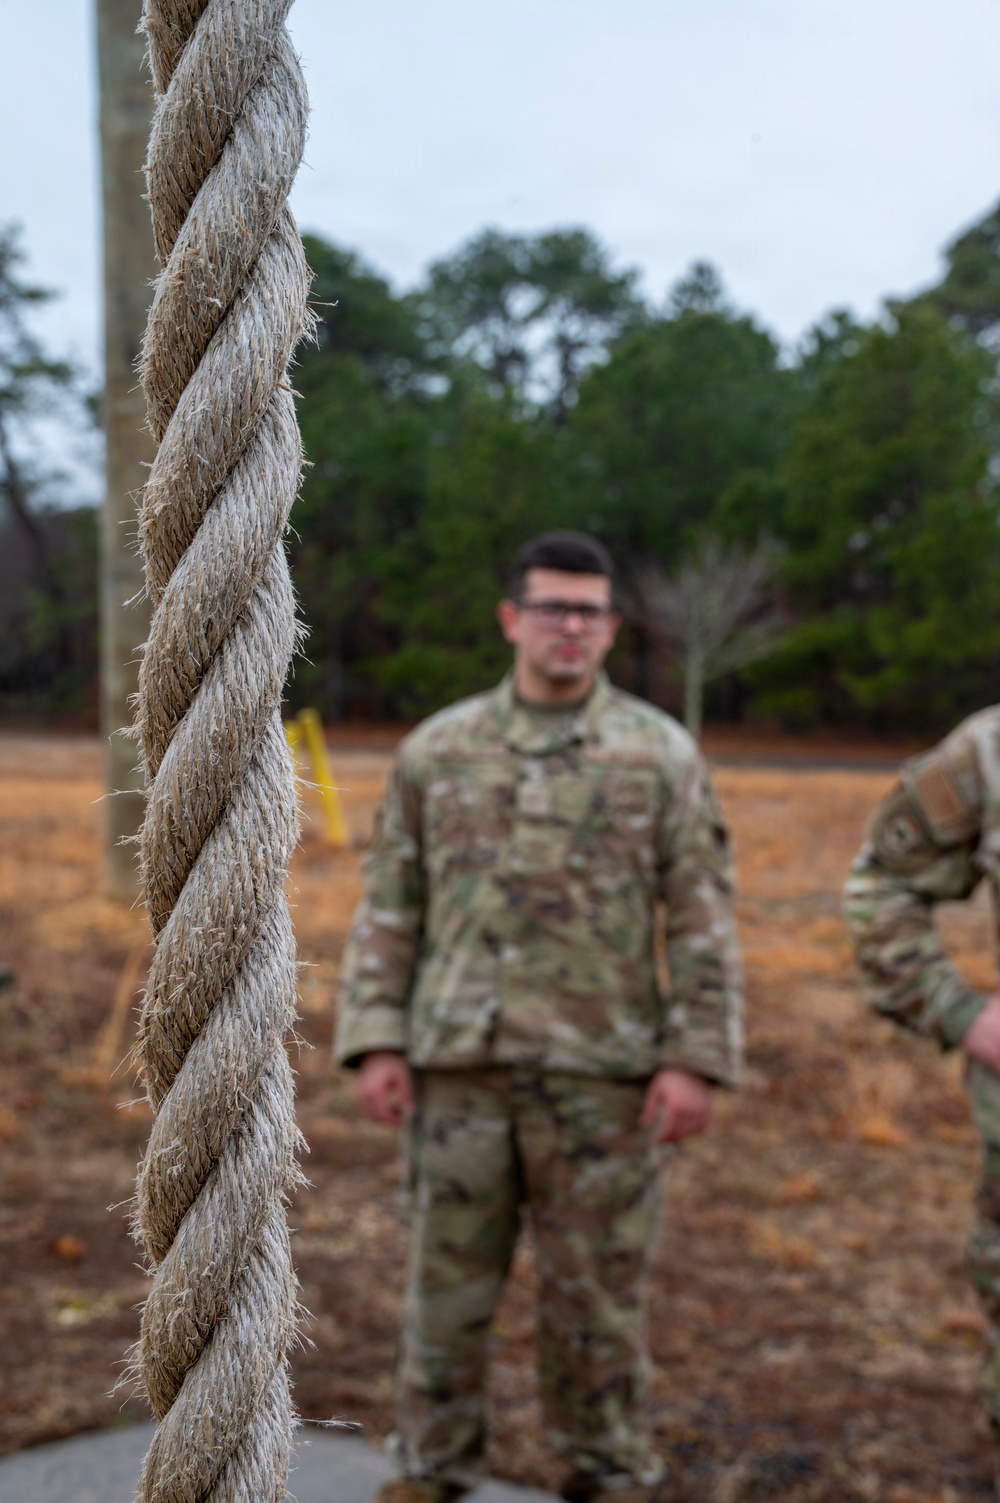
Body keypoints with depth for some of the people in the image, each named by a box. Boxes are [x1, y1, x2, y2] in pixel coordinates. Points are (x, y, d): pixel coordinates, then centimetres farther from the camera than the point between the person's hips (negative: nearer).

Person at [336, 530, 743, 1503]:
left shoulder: (661, 753, 1)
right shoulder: (437, 750, 6)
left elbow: (701, 918, -1)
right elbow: (390, 908, 6)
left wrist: (695, 1059, -8)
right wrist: (376, 1043, -1)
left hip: (602, 1075, -1)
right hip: (460, 1067, 2)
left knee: (596, 1286, 9)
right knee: (446, 1277, 10)